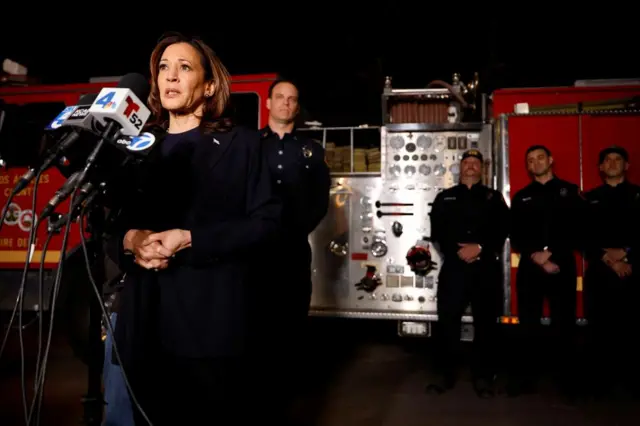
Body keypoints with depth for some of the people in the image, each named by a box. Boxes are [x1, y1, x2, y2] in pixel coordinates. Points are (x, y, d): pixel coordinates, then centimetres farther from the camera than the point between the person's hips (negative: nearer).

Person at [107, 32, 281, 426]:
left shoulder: (241, 144, 2)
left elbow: (267, 223, -7)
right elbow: (113, 220, 15)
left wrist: (190, 239, -16)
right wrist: (129, 239, -9)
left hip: (214, 323, -4)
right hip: (147, 325, 4)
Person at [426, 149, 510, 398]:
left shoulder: (494, 198, 14)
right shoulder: (445, 198, 14)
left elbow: (502, 230, 0)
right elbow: (437, 232, 2)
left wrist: (480, 248, -14)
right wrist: (458, 251, -12)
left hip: (486, 267, 0)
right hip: (453, 266, 0)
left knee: (485, 322, 2)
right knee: (447, 320, -2)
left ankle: (483, 377, 12)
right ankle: (445, 375, 9)